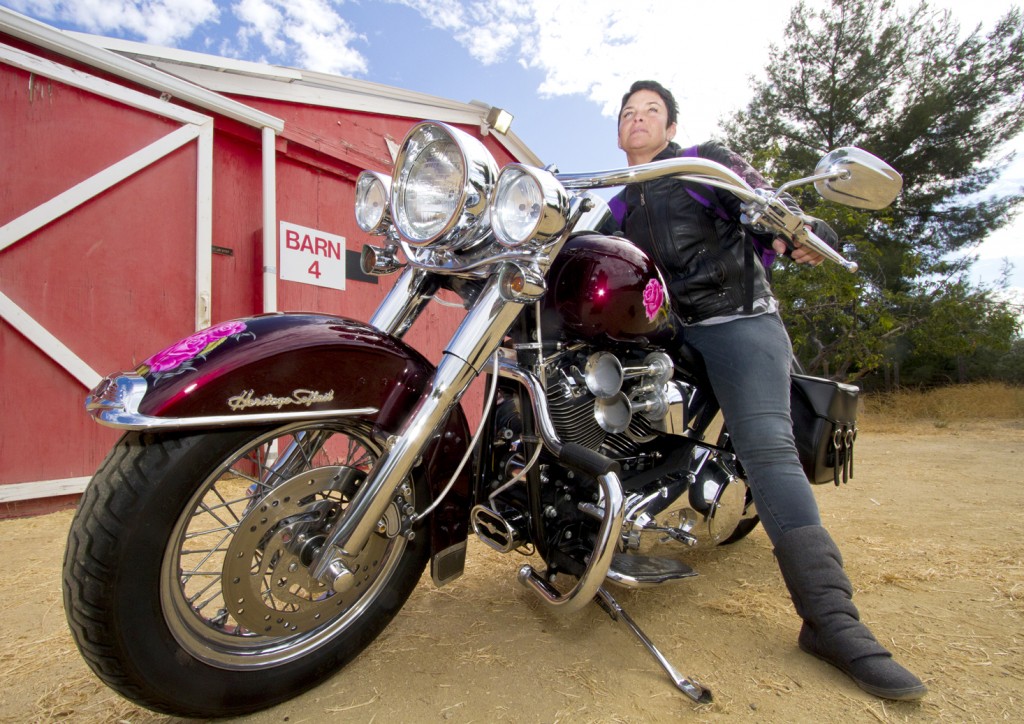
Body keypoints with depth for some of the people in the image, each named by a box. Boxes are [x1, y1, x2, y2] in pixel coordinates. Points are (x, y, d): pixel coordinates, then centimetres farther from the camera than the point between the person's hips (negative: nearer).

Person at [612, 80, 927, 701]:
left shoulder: (706, 161, 12)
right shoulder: (618, 208, 25)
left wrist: (804, 229, -21)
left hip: (734, 318, -5)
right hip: (658, 333, 6)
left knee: (767, 446, -20)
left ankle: (832, 617, -20)